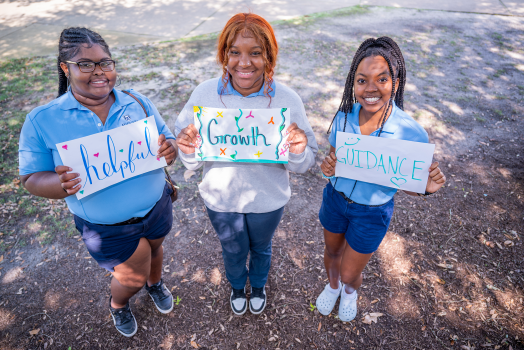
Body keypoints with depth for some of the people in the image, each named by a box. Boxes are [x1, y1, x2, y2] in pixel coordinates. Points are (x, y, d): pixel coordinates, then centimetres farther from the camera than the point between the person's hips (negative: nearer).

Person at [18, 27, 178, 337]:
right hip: (107, 227, -2)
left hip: (157, 208, 3)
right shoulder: (42, 121, -12)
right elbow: (32, 178, -9)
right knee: (133, 277, 12)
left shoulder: (138, 102, -6)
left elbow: (168, 142, -1)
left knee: (153, 249, 27)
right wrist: (62, 185, -32)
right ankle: (118, 305, 50)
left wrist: (170, 150, -26)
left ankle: (155, 282, 63)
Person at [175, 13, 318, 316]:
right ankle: (237, 285, 62)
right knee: (233, 251, 26)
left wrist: (298, 151, -35)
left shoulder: (287, 99, -20)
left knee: (261, 248, 28)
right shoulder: (205, 93, -17)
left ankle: (259, 285, 63)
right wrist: (188, 150, -32)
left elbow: (303, 165, -13)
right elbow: (192, 161, -9)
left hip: (268, 199, 0)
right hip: (221, 199, 1)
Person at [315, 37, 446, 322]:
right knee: (332, 252, 27)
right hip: (335, 198, 3)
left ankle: (350, 290, 57)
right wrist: (327, 166, -23)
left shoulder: (412, 133, -25)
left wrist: (427, 187, -33)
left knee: (349, 273, 16)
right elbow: (333, 156, 0)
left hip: (372, 212, -2)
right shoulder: (345, 115, -17)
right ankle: (332, 285, 63)